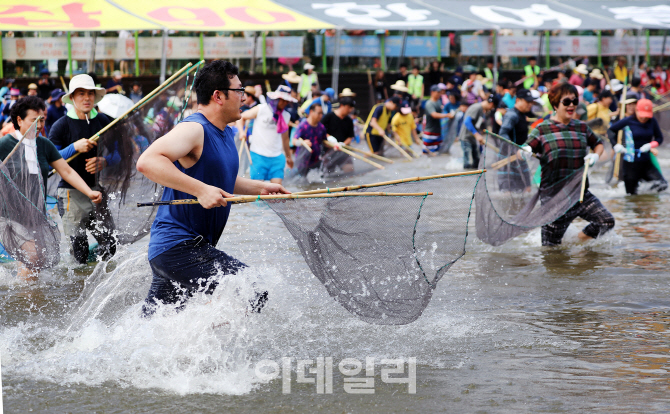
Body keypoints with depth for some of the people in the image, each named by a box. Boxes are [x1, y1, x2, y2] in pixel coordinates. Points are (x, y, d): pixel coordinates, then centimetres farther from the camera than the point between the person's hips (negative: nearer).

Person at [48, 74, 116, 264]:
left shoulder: (103, 121, 8)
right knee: (79, 254, -5)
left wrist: (103, 161, -8)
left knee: (110, 247, 3)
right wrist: (74, 147, -20)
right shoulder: (61, 126, -4)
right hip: (72, 194, -4)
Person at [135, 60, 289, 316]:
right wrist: (201, 190, -33)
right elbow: (147, 162, -31)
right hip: (178, 246, -10)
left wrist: (260, 188, 24)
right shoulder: (194, 130, -15)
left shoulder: (225, 133, 16)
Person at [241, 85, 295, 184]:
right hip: (258, 155, -4)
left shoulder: (286, 116, 11)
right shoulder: (261, 109, -4)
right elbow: (241, 117, 4)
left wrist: (289, 156, 27)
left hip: (276, 157, 4)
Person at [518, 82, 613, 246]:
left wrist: (595, 155, 2)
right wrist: (524, 153, -32)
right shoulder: (542, 129, -4)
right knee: (551, 247, -1)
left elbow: (598, 144, 24)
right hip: (554, 196, -4)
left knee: (607, 221, -11)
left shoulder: (582, 127, 8)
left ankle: (582, 238, 16)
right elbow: (522, 151, -8)